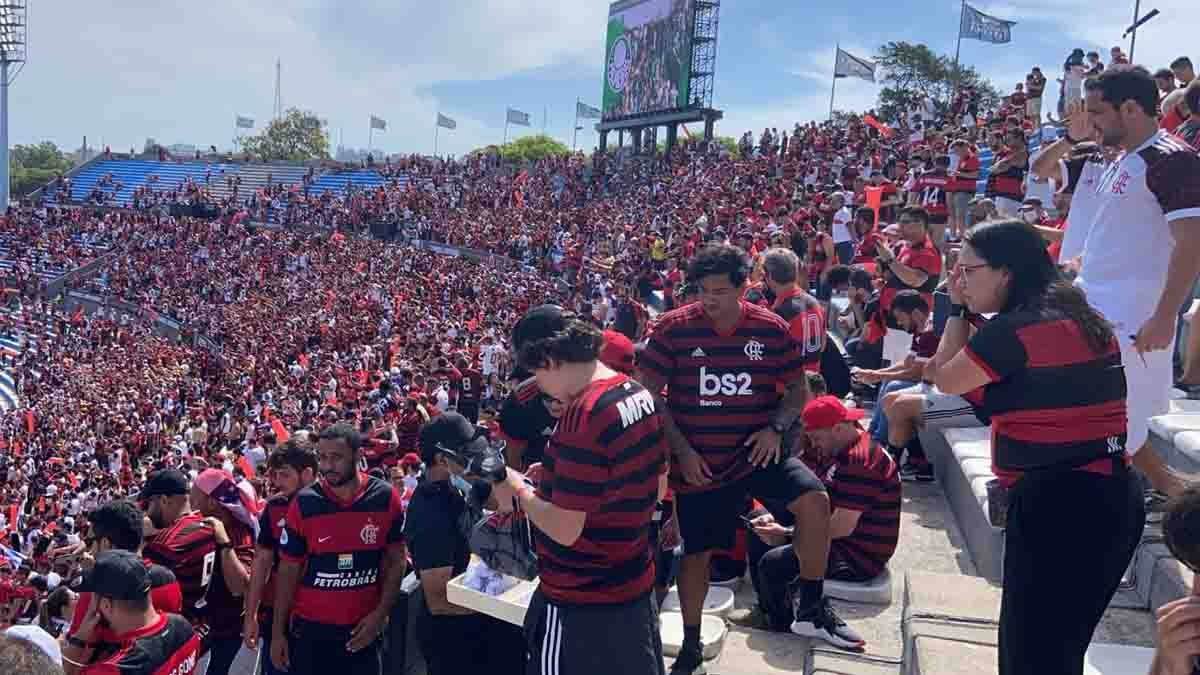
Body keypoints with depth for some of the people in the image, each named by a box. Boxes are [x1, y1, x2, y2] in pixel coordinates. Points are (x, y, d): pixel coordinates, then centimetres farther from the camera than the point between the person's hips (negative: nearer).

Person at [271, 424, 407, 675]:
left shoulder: (386, 498, -9)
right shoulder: (304, 503, -9)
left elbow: (396, 561, 0)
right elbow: (288, 569, -1)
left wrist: (380, 614, -8)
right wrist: (277, 631, 0)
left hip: (362, 628, 0)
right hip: (310, 627, 0)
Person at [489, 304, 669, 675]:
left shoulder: (582, 416, -26)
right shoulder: (638, 393, 1)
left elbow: (563, 530, -24)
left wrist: (518, 489, -7)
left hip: (582, 603, -8)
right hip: (635, 585, 9)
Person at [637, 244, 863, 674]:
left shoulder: (772, 329, -5)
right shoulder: (673, 328, -10)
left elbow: (797, 388, 6)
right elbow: (648, 394, -6)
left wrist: (775, 428, -12)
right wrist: (681, 450, -12)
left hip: (755, 451, 1)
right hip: (698, 463, -1)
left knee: (815, 501, -20)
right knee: (697, 553, 9)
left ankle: (811, 611, 0)